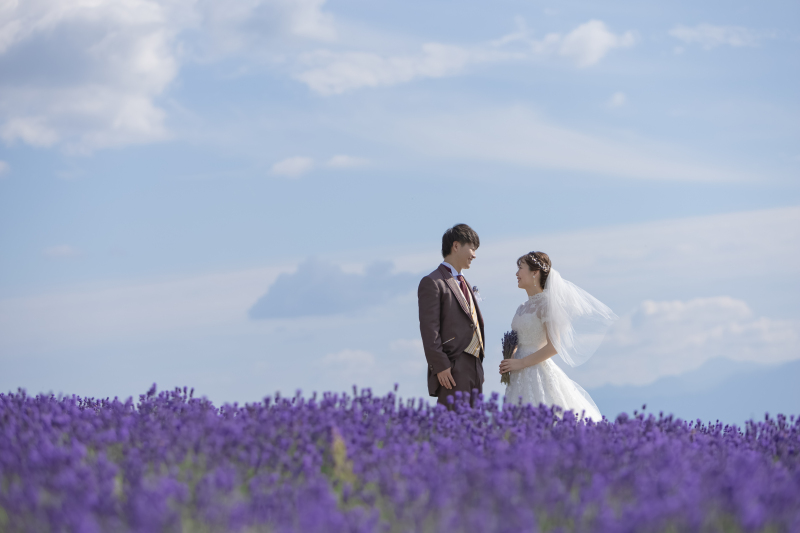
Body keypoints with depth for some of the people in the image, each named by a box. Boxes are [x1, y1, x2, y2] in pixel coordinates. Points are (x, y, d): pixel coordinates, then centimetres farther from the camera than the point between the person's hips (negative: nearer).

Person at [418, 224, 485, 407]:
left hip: (473, 369, 9)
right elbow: (429, 330, -13)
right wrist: (440, 366, -19)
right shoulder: (432, 282, -6)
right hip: (452, 371, -9)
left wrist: (478, 368, 17)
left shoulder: (463, 284, 23)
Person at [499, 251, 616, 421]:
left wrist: (521, 363, -16)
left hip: (538, 373, -8)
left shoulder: (545, 302, -10)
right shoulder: (524, 307, 14)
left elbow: (553, 346, -17)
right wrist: (509, 361, 2)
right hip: (521, 378, 8)